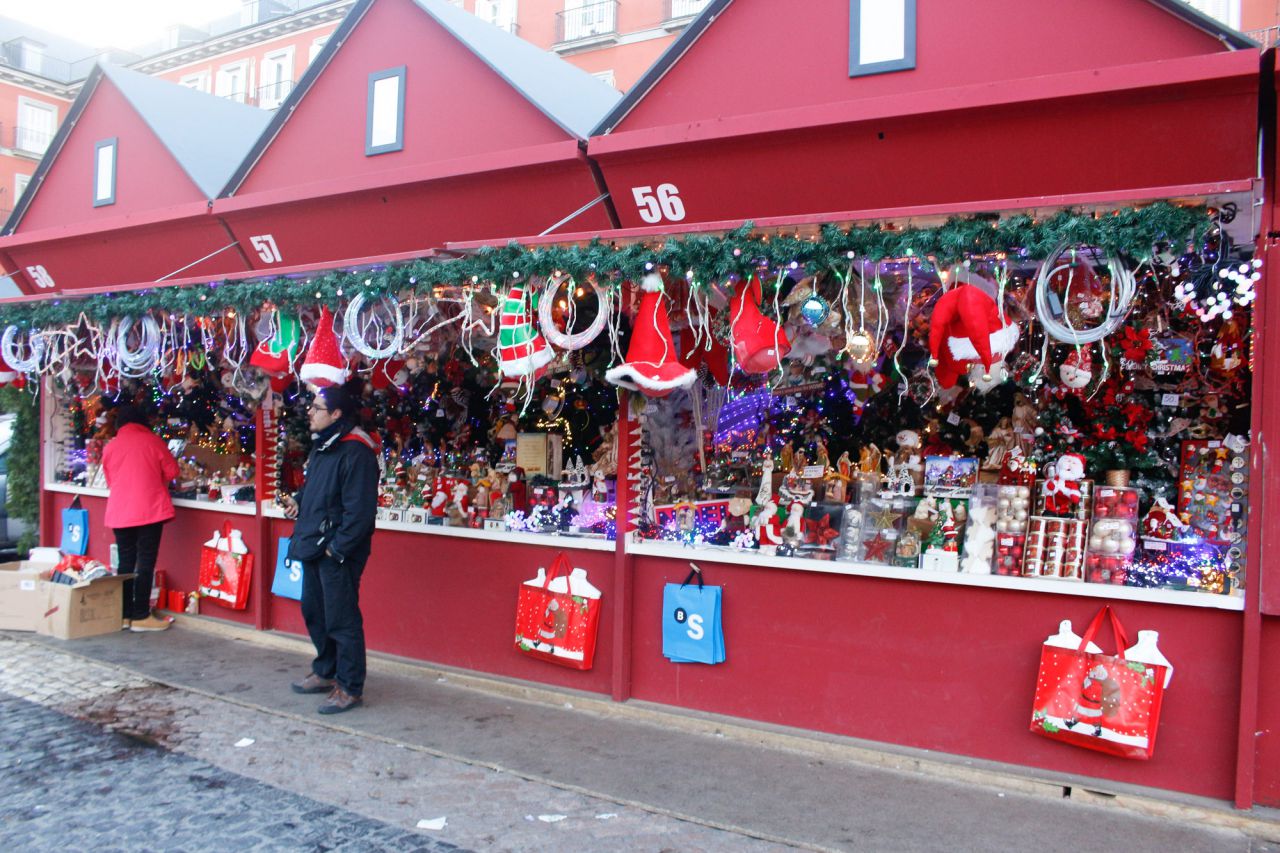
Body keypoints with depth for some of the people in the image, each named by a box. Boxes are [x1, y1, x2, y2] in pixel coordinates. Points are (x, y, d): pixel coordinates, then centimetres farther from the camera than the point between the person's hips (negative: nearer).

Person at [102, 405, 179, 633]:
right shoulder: (152, 441, -2)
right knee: (145, 562, -1)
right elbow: (171, 471, 2)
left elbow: (109, 480, 17)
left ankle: (124, 614, 15)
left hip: (119, 512, 4)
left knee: (125, 562, 11)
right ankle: (141, 616, -1)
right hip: (149, 509, -4)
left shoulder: (110, 446, 7)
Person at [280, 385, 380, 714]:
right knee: (314, 613, 21)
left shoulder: (355, 452, -19)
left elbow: (359, 508, -22)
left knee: (341, 620, -3)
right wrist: (298, 500, 7)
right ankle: (325, 672, 37)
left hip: (338, 551, -10)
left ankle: (350, 688, 8)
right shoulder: (321, 446, 13)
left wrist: (337, 548, -20)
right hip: (314, 546, 10)